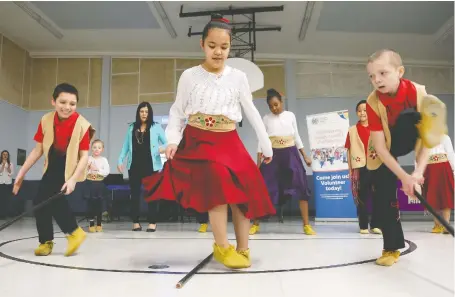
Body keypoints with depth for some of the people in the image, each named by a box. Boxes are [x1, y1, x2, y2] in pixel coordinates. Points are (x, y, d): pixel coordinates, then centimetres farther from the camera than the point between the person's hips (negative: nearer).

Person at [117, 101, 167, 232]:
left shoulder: (156, 127, 3)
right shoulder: (131, 127, 10)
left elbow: (166, 143, 0)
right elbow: (125, 146, 10)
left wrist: (162, 148, -21)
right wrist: (120, 160, 1)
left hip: (151, 165, -2)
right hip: (134, 165, 3)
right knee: (135, 193, 6)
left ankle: (152, 222, 7)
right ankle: (135, 222, 15)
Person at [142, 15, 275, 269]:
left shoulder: (238, 77, 3)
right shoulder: (190, 76, 1)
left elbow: (252, 112, 9)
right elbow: (177, 111, 6)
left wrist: (266, 145, 12)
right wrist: (173, 140, -9)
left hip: (228, 143, 3)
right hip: (197, 141, -2)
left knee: (244, 189, -3)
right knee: (217, 185, -23)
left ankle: (242, 249, 12)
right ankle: (223, 247, -10)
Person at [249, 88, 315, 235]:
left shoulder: (290, 115, 7)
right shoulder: (266, 118, 4)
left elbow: (296, 136, 12)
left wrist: (305, 156, 9)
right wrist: (258, 163, 0)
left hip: (290, 153, 1)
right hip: (273, 154, -1)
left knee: (301, 187, -7)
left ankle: (306, 225, 3)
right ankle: (255, 224, 12)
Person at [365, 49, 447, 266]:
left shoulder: (418, 92, -26)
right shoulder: (372, 102, -28)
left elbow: (426, 137, -27)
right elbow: (380, 147, -28)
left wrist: (418, 172, -40)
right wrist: (404, 177, -35)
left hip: (406, 141, 2)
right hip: (383, 149, -1)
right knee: (384, 196, -10)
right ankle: (392, 248, 5)